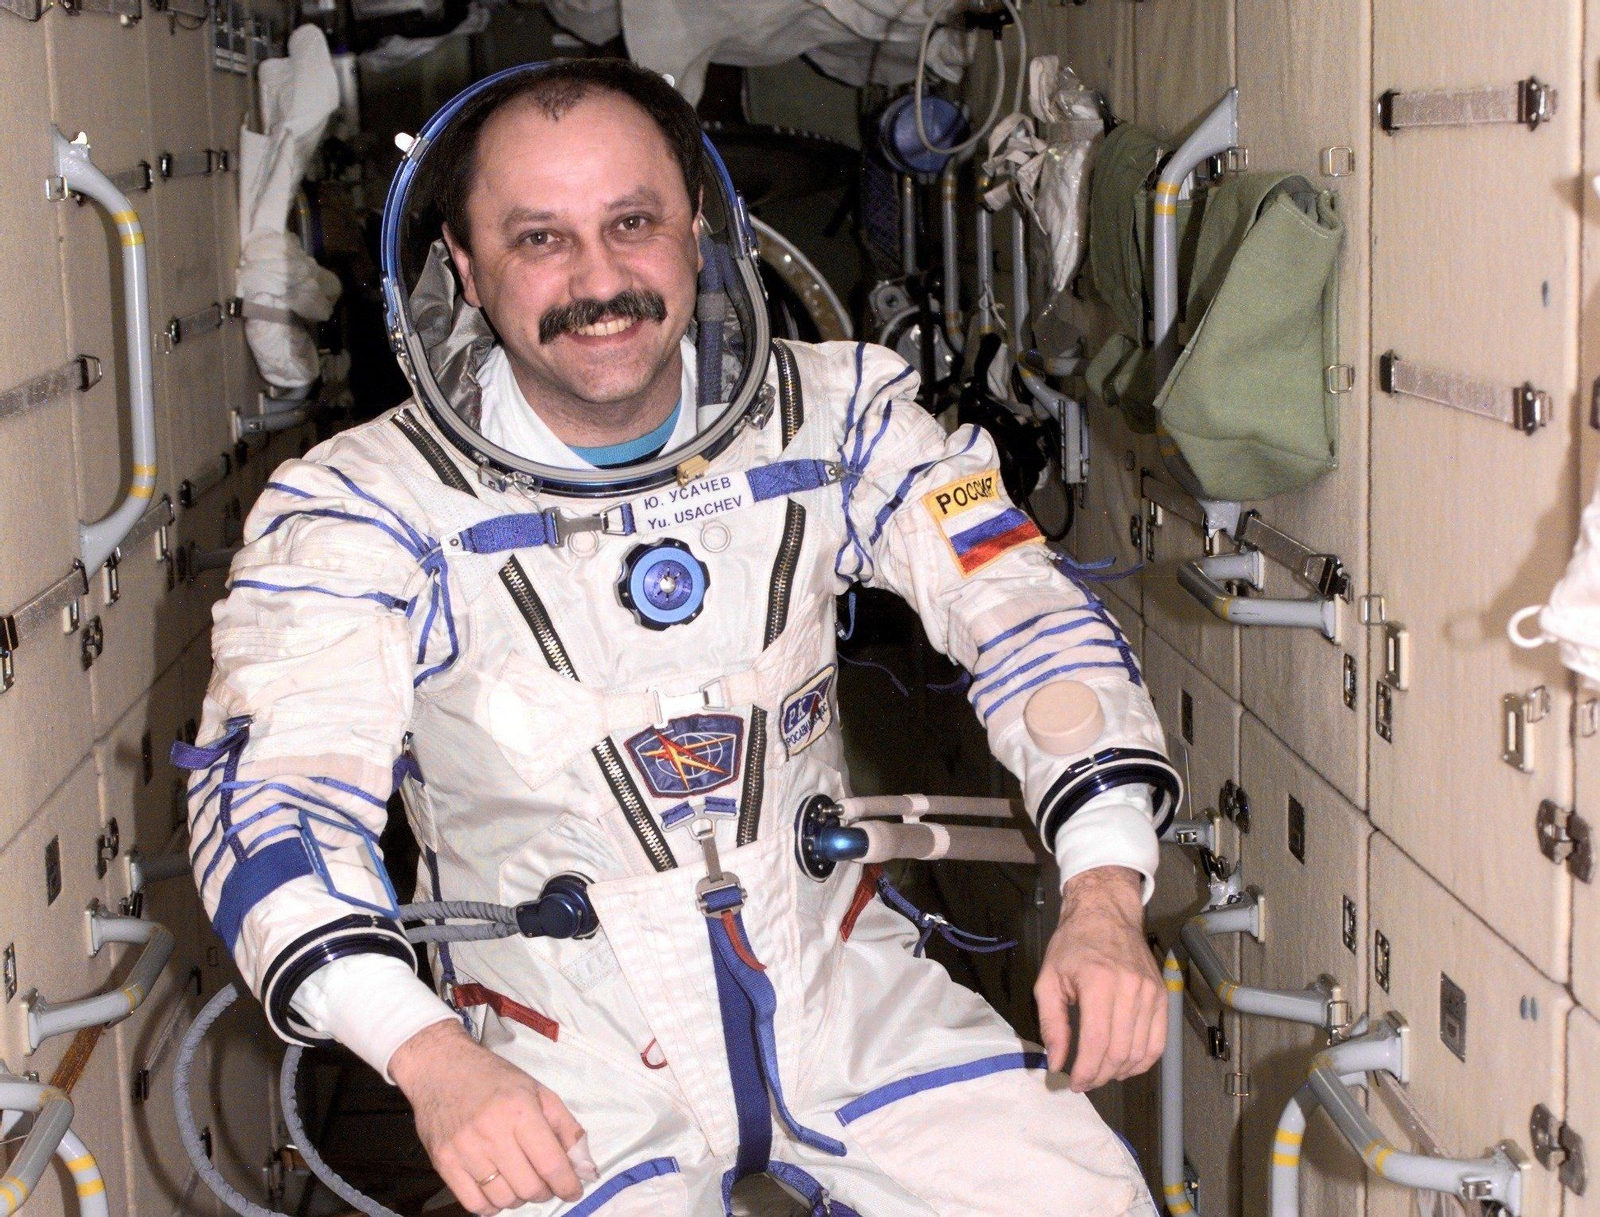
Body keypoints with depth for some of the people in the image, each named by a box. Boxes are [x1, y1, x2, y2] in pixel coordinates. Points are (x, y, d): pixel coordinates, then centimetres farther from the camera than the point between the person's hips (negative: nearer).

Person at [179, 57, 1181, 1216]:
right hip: (564, 1054, -1)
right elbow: (275, 786, -19)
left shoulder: (832, 414, -3)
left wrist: (1105, 897, -20)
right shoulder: (364, 504, -11)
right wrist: (432, 1058, -35)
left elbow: (1025, 612, -5)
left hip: (837, 975, 1)